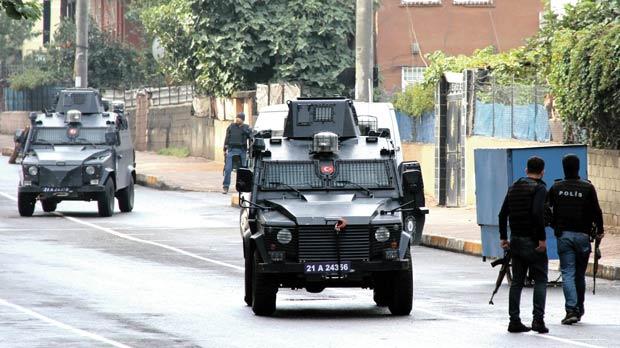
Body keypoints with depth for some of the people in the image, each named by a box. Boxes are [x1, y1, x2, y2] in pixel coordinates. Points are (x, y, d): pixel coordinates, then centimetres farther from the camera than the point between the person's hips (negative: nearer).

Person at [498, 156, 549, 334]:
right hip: (533, 241, -6)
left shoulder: (514, 188, 12)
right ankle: (538, 319, -10)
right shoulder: (539, 188, -10)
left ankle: (514, 321, 6)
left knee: (516, 281, 9)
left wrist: (503, 237, 16)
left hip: (516, 240, 6)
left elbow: (503, 214, 12)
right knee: (540, 280, 0)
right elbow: (538, 214, -22)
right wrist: (542, 238, -19)